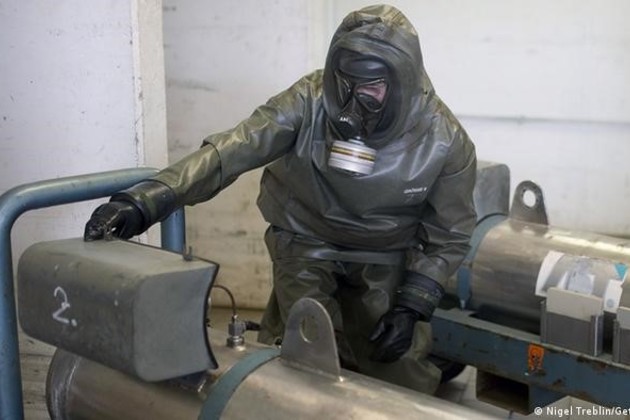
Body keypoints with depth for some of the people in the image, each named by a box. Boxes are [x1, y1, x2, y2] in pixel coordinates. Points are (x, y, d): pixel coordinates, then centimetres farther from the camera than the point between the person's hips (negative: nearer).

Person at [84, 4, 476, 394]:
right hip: (306, 243, -1)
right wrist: (147, 199, -47)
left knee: (402, 374, 1)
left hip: (385, 259, 1)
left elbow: (450, 234, -8)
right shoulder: (310, 102, -26)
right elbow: (230, 151, -35)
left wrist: (412, 306, -16)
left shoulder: (446, 141, -21)